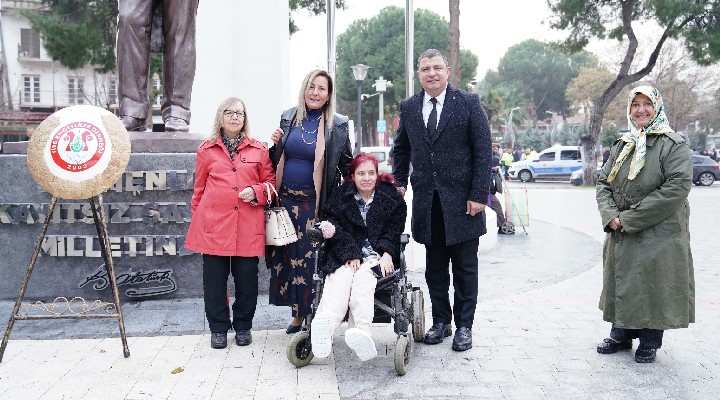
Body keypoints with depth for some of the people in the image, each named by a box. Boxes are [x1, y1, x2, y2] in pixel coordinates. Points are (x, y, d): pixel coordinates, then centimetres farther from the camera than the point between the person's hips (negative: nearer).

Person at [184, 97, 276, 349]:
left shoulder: (259, 149, 9)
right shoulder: (207, 149, 10)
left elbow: (270, 181, 12)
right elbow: (199, 188, 14)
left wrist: (256, 191, -7)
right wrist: (197, 219, 13)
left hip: (248, 225, 0)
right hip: (214, 223, 0)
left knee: (247, 278, 5)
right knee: (214, 279, 4)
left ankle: (243, 326, 23)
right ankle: (218, 328, 19)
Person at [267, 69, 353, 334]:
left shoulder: (337, 125, -2)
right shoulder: (288, 118, 8)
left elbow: (347, 164, 7)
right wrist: (276, 144, -2)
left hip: (314, 203, -4)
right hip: (286, 199, 4)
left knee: (311, 257, -2)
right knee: (287, 254, 6)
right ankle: (297, 313, 19)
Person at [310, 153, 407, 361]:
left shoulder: (391, 197, 11)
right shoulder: (341, 197, 11)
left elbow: (393, 231, 6)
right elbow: (339, 229, 0)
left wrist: (387, 254, -12)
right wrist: (351, 255, -15)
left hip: (378, 256, 0)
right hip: (345, 256, 0)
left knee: (363, 275, -33)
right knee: (340, 276, -33)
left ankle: (361, 329, -55)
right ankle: (326, 324, -61)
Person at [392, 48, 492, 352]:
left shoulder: (468, 103, -3)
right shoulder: (408, 108, 9)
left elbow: (483, 151, -6)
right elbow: (401, 149, 21)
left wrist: (479, 195, -11)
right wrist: (399, 183, 11)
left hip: (461, 199, -3)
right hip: (426, 199, 4)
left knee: (465, 267, 5)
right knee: (435, 267, 11)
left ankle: (464, 325, 16)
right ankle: (441, 321, 24)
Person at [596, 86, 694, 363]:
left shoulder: (673, 145, -8)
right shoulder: (622, 145, 10)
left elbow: (678, 187, -18)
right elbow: (604, 183, 11)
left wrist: (630, 219, -19)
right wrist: (610, 215, -10)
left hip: (659, 235, -5)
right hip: (621, 236, 5)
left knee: (654, 287, 1)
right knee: (622, 285, 13)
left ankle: (650, 342, 19)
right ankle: (621, 335, 29)